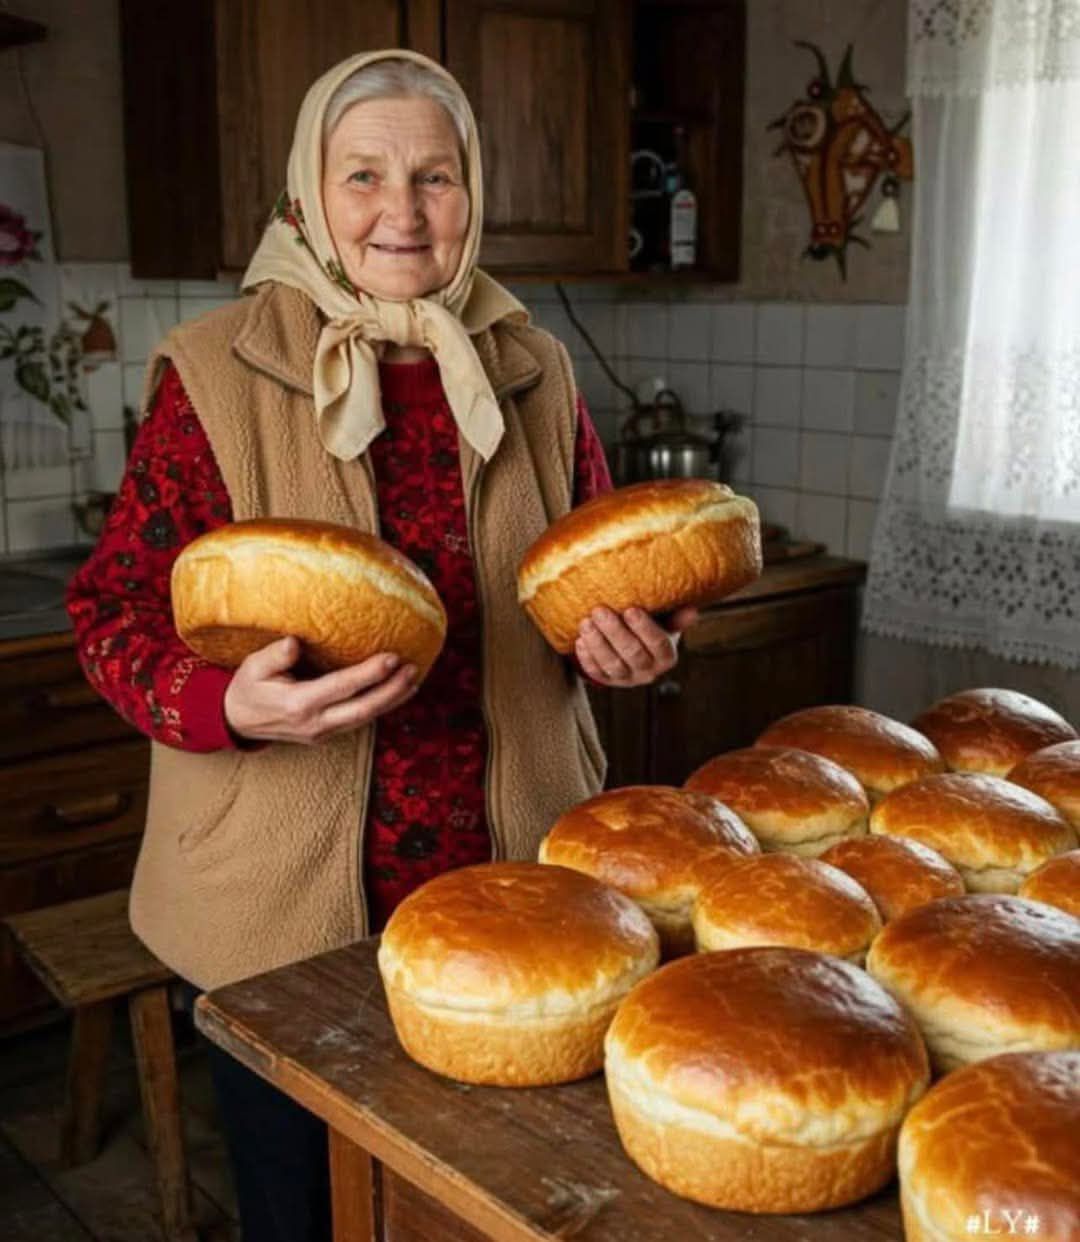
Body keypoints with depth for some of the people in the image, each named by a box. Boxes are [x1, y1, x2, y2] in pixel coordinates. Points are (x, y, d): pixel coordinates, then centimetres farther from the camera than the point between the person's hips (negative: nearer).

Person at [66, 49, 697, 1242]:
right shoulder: (216, 373, -8)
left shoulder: (531, 372, 4)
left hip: (512, 883, 3)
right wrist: (227, 704, -26)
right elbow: (116, 605, -6)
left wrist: (629, 639, -7)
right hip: (288, 903, -2)